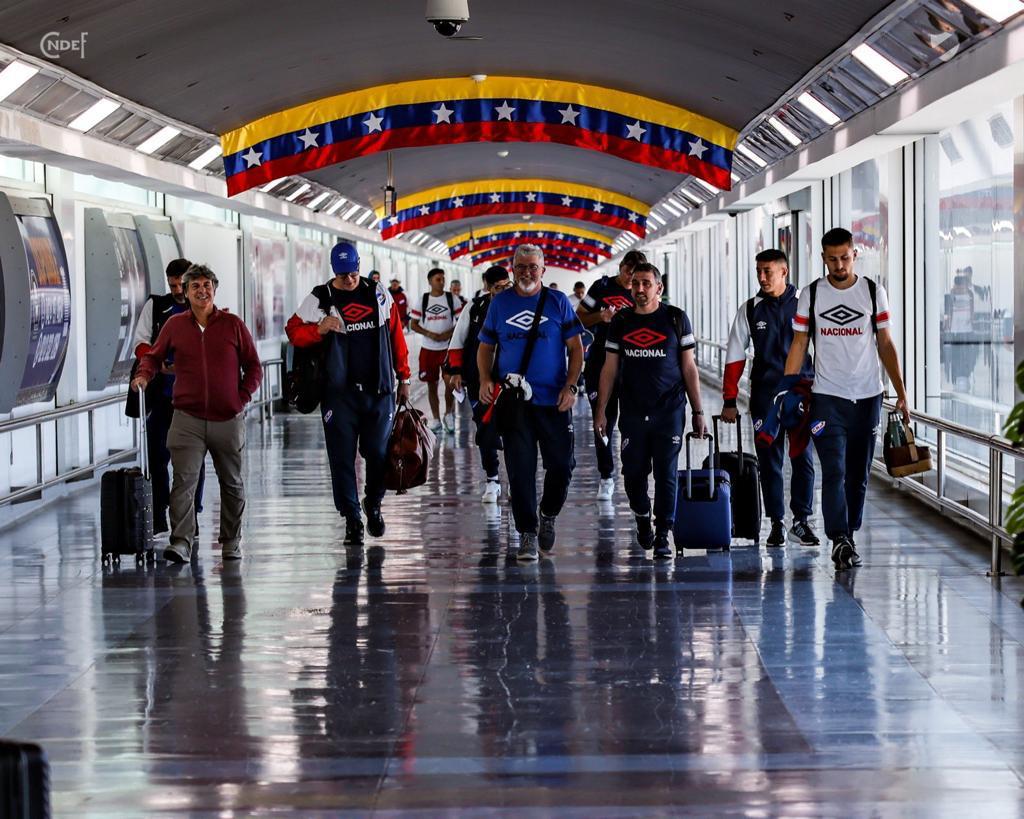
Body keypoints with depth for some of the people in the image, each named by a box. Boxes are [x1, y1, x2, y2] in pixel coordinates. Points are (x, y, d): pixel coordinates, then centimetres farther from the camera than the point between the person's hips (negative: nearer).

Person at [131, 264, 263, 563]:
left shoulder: (233, 325, 3)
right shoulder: (175, 325, 5)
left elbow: (254, 367, 8)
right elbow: (154, 356, 16)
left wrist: (242, 397, -2)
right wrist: (144, 375, -4)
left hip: (228, 419, 1)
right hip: (188, 419, -1)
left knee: (231, 483, 12)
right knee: (183, 480, -14)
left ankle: (231, 542, 25)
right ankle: (181, 543, -19)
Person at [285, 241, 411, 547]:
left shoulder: (379, 295, 8)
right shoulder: (319, 299, 1)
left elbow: (396, 336, 13)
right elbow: (293, 330, 3)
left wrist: (403, 378, 13)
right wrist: (319, 330, -17)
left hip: (379, 389, 2)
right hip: (339, 392, -1)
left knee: (379, 453, 2)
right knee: (342, 458, -2)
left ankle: (373, 505, 27)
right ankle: (352, 519, 5)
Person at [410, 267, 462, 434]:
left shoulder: (452, 299, 1)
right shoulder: (422, 300, 2)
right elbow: (413, 324, 2)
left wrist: (450, 332, -16)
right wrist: (429, 334, -13)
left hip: (448, 348, -1)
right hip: (428, 349, 1)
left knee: (450, 381, -10)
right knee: (432, 385, 7)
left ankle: (449, 413, 12)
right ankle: (436, 420, 16)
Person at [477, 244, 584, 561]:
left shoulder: (557, 301, 4)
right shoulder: (500, 303, 8)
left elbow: (575, 348, 5)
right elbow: (485, 347, 13)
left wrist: (571, 386, -7)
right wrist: (485, 380, -4)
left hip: (555, 401, 0)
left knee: (562, 464, 1)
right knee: (520, 469, -3)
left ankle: (548, 515, 27)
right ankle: (527, 533, 4)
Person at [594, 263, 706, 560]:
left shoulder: (676, 319, 2)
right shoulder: (621, 321, 7)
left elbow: (689, 368, 4)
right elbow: (609, 369, 10)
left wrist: (698, 412, 1)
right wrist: (600, 410, 5)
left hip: (669, 412, -2)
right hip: (632, 412, 2)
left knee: (666, 475, -3)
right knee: (633, 473, 5)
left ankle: (662, 536, 3)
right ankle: (643, 518, 32)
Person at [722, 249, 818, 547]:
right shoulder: (750, 309, 5)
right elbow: (735, 357, 7)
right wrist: (729, 401, 4)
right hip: (765, 394, 1)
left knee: (803, 458, -2)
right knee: (769, 460, 4)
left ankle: (802, 520, 8)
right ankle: (777, 523, 11)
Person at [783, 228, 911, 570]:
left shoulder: (873, 292, 5)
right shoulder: (811, 295, 3)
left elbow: (885, 345, 8)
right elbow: (798, 345, 5)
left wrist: (901, 393, 3)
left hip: (867, 397, 2)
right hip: (826, 397, -2)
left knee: (858, 474, 8)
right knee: (834, 471, -13)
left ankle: (848, 535, 20)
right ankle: (840, 542, -18)